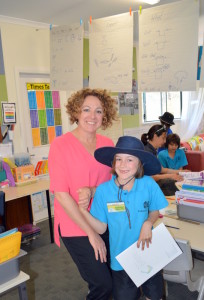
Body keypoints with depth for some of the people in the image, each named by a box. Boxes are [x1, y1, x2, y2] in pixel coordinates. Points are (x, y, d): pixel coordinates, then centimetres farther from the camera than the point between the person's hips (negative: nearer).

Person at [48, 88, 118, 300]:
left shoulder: (108, 144, 1)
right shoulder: (61, 145, -12)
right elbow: (61, 194, -14)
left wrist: (92, 191, -17)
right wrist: (91, 233, -13)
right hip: (76, 227, -5)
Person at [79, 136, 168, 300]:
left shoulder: (148, 184, -16)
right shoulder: (103, 190, -16)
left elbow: (155, 210, 1)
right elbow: (101, 228, -11)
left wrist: (148, 223, -19)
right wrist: (83, 210, -25)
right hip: (120, 258, 0)